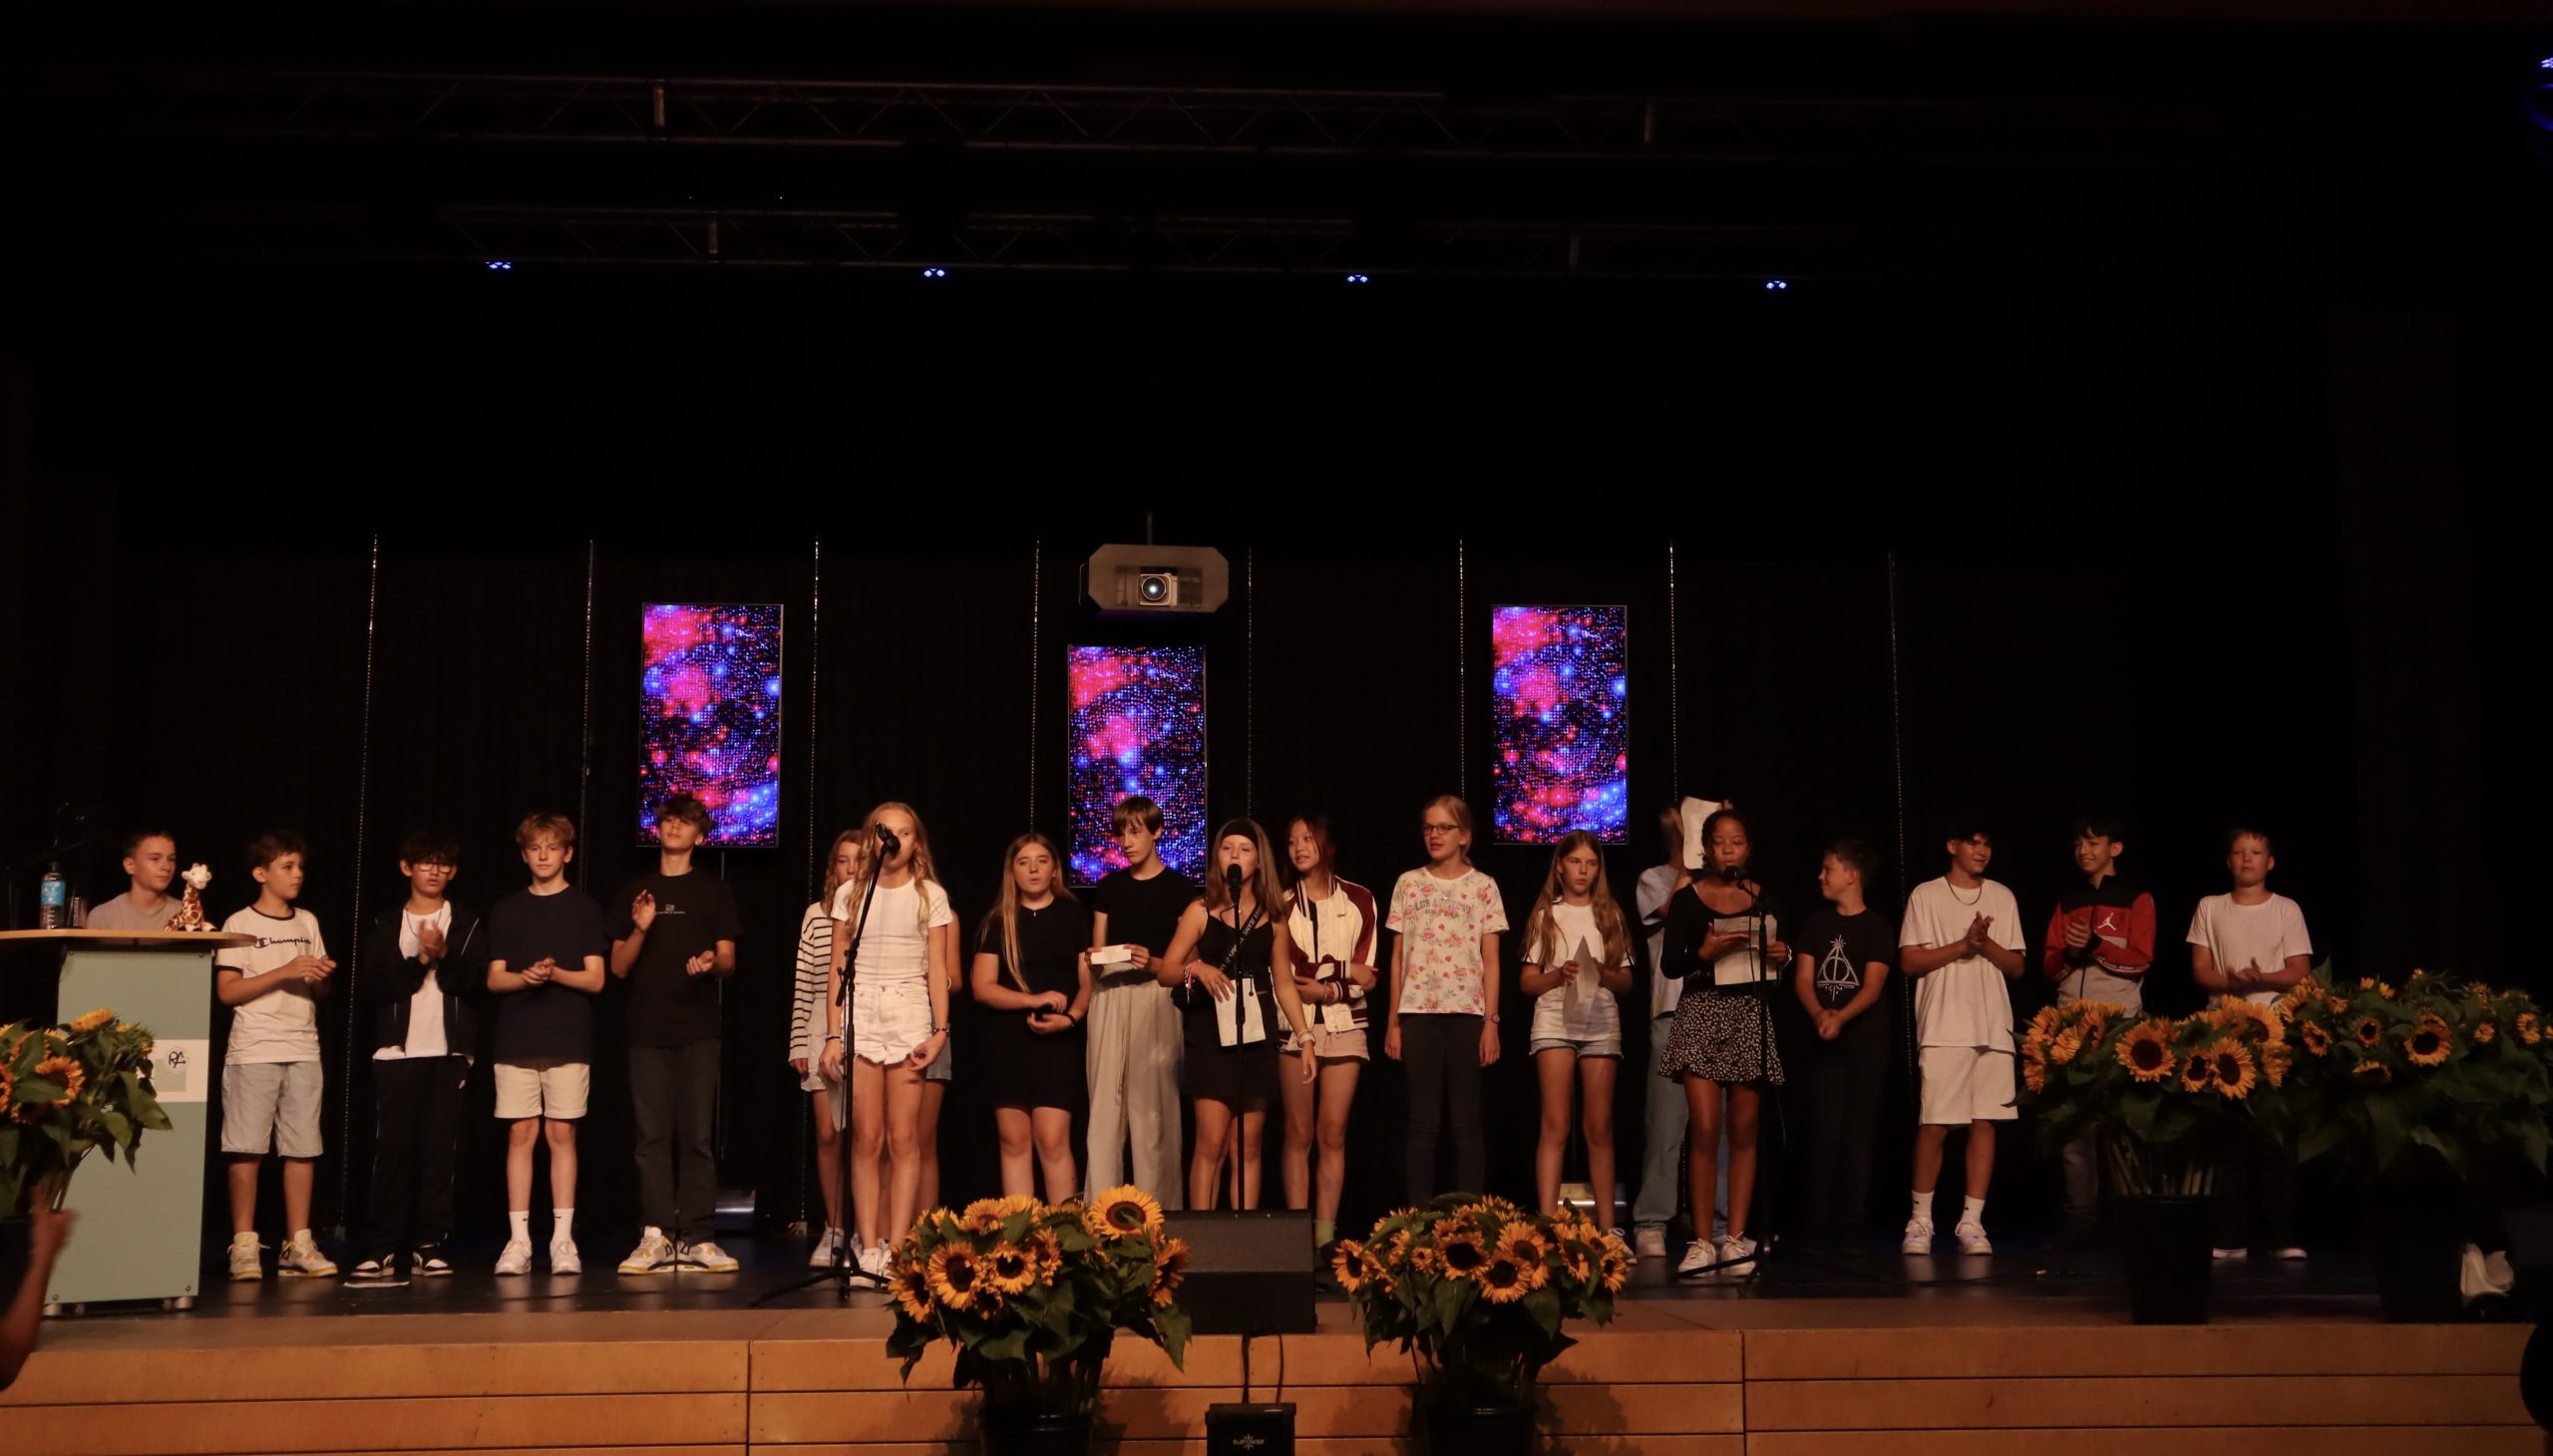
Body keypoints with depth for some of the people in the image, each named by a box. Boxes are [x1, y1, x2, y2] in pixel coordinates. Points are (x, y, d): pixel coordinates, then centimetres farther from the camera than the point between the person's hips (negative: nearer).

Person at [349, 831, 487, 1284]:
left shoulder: (467, 924, 10)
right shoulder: (384, 925, 10)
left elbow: (476, 983, -1)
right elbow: (373, 988, -1)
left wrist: (445, 956, -15)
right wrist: (419, 961, -11)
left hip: (449, 1051, 0)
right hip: (397, 1051, 0)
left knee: (440, 1149, -2)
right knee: (392, 1149, -6)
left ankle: (429, 1246, 3)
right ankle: (380, 1249, -4)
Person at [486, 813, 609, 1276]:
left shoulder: (584, 908, 5)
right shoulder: (506, 910, 11)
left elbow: (595, 979, 1)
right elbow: (494, 979, 8)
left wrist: (556, 974, -17)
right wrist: (525, 977, -12)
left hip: (568, 1041, -1)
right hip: (516, 1041, 2)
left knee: (561, 1133, -1)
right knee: (521, 1134, 0)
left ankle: (563, 1239, 2)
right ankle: (518, 1239, 3)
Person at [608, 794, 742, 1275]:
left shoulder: (715, 892, 10)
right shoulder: (633, 893, 14)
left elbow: (729, 961, 6)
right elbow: (619, 966, 10)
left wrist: (712, 963, -17)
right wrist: (640, 930, -8)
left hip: (698, 1028, -1)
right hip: (647, 1028, 1)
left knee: (697, 1134, -5)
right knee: (653, 1135, -2)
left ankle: (696, 1237, -3)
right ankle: (656, 1237, -1)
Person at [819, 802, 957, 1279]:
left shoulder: (931, 896, 7)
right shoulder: (850, 894, 10)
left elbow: (938, 970, 5)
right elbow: (838, 968, 8)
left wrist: (941, 1029, -6)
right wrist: (833, 1035, 1)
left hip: (910, 1018, -1)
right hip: (860, 1017, 1)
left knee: (903, 1140, -4)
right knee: (866, 1140, -2)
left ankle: (897, 1249, -3)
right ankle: (869, 1249, -1)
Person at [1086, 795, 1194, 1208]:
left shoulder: (1180, 888, 5)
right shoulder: (1108, 888, 16)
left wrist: (1154, 962, -15)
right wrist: (1094, 963, -4)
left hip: (1157, 999, -3)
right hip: (1109, 999, 3)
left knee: (1152, 1107, -5)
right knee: (1104, 1103, -3)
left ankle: (1155, 1208, -1)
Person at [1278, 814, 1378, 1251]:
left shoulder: (1358, 899, 8)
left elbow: (1369, 977, 4)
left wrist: (1322, 988, -10)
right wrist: (1345, 972, -10)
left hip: (1344, 1025, 0)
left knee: (1333, 1132, -3)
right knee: (1299, 1133, -1)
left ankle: (1326, 1236, 0)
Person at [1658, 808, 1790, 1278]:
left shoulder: (1763, 898, 9)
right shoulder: (1687, 898, 1)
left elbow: (1779, 951, 19)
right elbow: (1671, 964, -2)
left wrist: (1783, 954, -4)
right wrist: (1705, 952, -20)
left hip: (1751, 1015, 3)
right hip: (1703, 1013, -3)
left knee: (1744, 1131, 2)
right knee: (1704, 1129, -10)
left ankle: (1736, 1239, 7)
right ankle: (1701, 1242, -4)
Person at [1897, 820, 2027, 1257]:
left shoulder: (2003, 898, 15)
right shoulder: (1926, 895, 4)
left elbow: (2016, 967, 12)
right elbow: (1908, 962, -2)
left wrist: (1986, 945, -7)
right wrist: (1962, 945, -11)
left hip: (1993, 1027, 3)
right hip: (1942, 1026, -3)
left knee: (1985, 1121, -1)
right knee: (1934, 1123, -7)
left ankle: (1972, 1221, 5)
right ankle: (1920, 1220, 4)